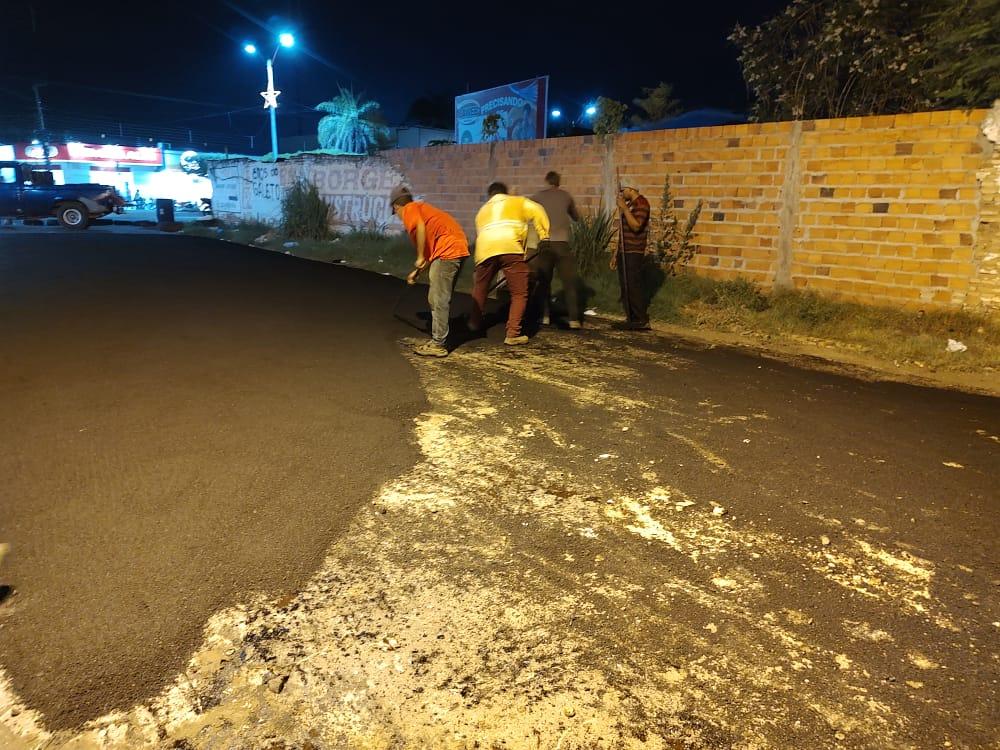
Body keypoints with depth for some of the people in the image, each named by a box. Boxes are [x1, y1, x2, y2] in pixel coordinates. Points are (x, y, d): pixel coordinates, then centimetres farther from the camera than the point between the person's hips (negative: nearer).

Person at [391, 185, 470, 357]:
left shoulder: (410, 209, 4)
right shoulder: (422, 207, 31)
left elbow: (421, 227, -18)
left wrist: (420, 258, -10)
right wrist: (417, 271, 31)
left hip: (447, 251, -9)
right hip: (459, 248, 9)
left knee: (438, 300, -6)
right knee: (439, 299, 16)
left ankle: (438, 345, -3)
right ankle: (438, 339, 22)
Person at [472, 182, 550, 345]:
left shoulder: (482, 210, 36)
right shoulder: (517, 201, 28)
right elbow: (536, 211, 10)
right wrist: (544, 235, 11)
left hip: (485, 248, 3)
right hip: (509, 247, -3)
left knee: (480, 288, 24)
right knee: (519, 293, 3)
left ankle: (474, 323, 37)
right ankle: (513, 335, -4)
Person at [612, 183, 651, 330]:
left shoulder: (641, 203, -9)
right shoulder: (629, 204, 20)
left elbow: (636, 226, -24)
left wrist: (624, 208, -22)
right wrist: (616, 253, 20)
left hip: (634, 253, -9)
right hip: (624, 252, 9)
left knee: (634, 287, -10)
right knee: (625, 288, 8)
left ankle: (642, 321, -5)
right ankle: (631, 320, 13)